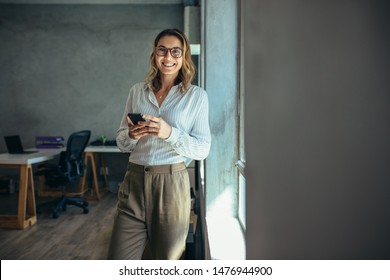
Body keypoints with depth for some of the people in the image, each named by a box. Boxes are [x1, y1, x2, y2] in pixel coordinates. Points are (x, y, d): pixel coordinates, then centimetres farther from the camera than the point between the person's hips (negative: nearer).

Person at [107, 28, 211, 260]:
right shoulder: (137, 91, 11)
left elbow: (203, 149, -3)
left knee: (168, 258, 10)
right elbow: (121, 143, 14)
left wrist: (169, 133, -18)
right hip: (134, 182, 2)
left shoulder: (197, 96, 2)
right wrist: (132, 135, -10)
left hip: (172, 183, -2)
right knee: (118, 260, 1)